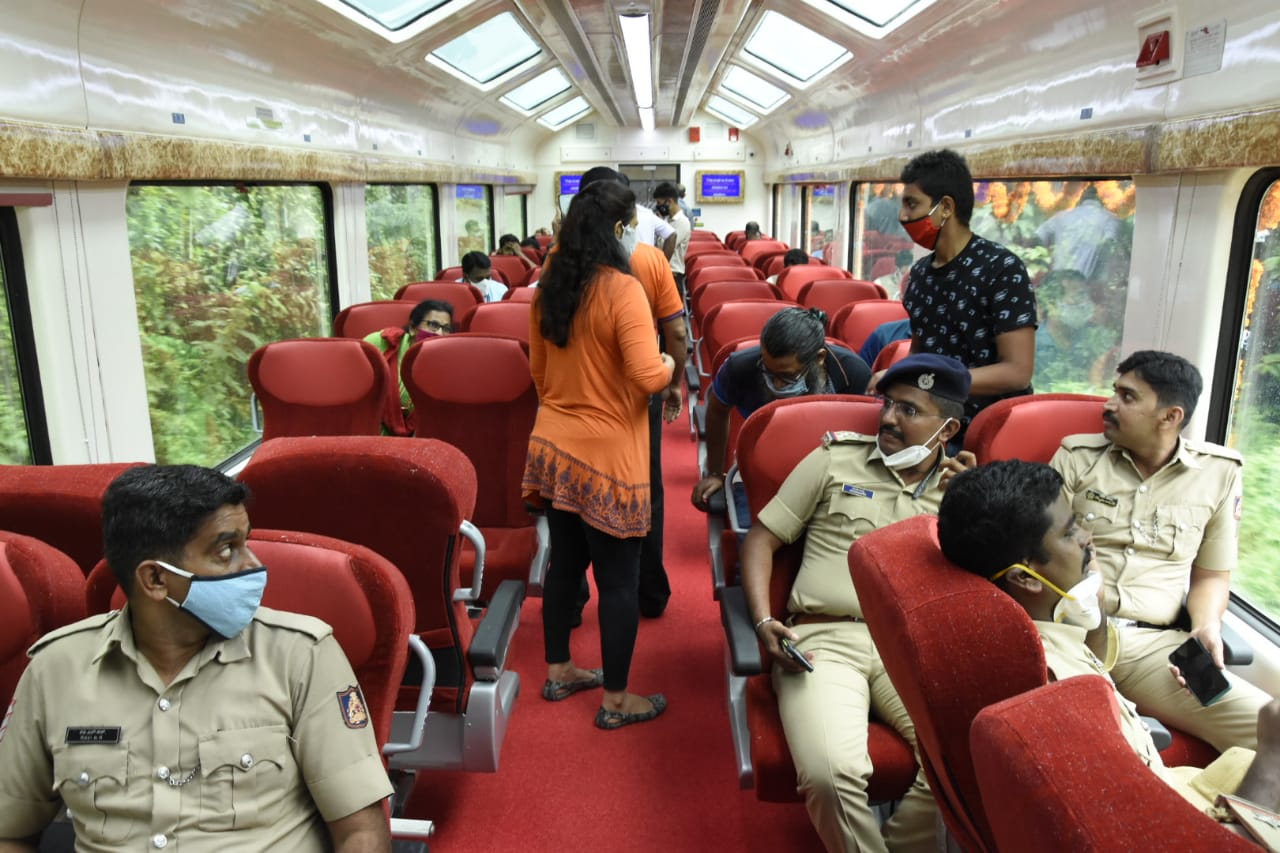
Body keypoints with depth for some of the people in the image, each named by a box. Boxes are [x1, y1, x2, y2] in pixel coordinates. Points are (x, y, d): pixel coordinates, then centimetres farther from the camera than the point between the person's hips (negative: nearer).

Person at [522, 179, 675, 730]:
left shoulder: (548, 288, 6)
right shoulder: (622, 289, -17)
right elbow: (647, 377, -24)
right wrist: (668, 366, -2)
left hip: (552, 447, 8)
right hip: (606, 456, -7)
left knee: (565, 562, 19)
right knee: (618, 579, 5)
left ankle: (558, 671, 34)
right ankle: (616, 701, 17)